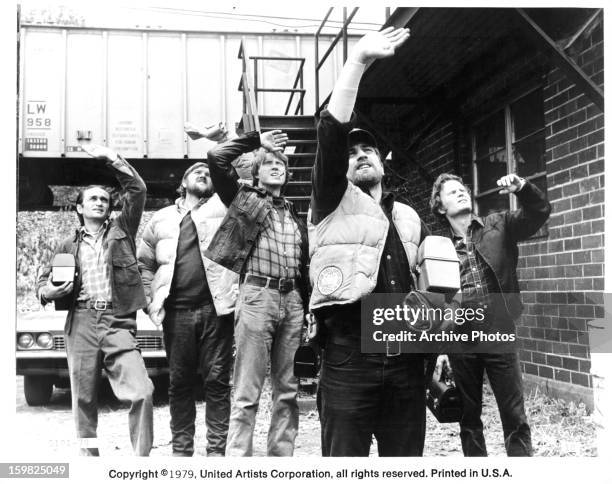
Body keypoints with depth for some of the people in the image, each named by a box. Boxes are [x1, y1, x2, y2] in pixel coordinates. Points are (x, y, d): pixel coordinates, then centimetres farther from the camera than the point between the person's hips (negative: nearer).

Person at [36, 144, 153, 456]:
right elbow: (44, 278, 21)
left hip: (118, 322, -2)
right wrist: (48, 292, -3)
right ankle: (88, 456, 19)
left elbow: (137, 190, 3)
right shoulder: (69, 245, 17)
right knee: (83, 399, 6)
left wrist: (110, 158, 0)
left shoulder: (121, 229, 13)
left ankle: (142, 457, -3)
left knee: (142, 392, -14)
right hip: (81, 323, 2)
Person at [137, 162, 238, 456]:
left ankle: (217, 448, 9)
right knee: (179, 382, 7)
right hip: (176, 311, 2)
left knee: (217, 380, 1)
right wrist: (151, 303, 9)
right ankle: (181, 449, 17)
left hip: (216, 309, -2)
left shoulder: (223, 207, 11)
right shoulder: (161, 219, 17)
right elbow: (144, 264, 18)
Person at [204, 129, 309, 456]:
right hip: (257, 296, -5)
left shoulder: (293, 213, 21)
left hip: (293, 300, 5)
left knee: (288, 390, 8)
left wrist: (309, 307, 13)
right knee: (247, 393, -6)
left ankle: (282, 456, 16)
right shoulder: (244, 199, 9)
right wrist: (257, 140, 2)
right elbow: (216, 156, -4)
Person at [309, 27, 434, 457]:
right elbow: (332, 132, -9)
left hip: (407, 357, 5)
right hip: (349, 356, -4)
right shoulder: (334, 203, 5)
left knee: (406, 457, 12)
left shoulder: (409, 219, 20)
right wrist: (359, 62, -13)